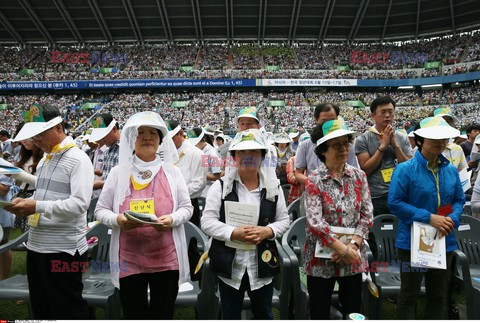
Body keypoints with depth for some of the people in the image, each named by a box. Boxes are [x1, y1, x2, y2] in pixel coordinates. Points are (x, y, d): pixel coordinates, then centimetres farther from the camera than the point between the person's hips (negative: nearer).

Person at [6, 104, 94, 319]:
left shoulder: (78, 159, -13)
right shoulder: (44, 160, 14)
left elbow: (80, 203, -23)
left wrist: (37, 206, -28)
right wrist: (26, 204, 1)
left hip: (64, 249, -9)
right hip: (36, 246, 9)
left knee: (67, 311, 5)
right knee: (40, 309, 21)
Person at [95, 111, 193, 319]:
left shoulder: (172, 171, 4)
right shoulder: (118, 172, 3)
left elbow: (186, 207, 4)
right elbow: (100, 210, 5)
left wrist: (171, 219, -16)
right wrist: (118, 219, -16)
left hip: (166, 259, 1)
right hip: (129, 259, 0)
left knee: (163, 315, 12)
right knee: (134, 316, 12)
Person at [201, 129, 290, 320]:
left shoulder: (273, 186, 1)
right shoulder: (221, 185, -6)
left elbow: (284, 220, 5)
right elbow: (207, 221, -8)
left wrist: (267, 231, -16)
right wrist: (234, 233, -22)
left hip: (262, 263, 2)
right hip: (230, 264, -1)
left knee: (264, 314, 19)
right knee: (230, 315, 17)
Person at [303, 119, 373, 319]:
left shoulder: (359, 176, 3)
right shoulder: (314, 180, -10)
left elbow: (367, 214, -1)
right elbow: (315, 222, -17)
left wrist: (352, 245, -13)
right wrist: (343, 249, -19)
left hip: (353, 258, 4)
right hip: (321, 258, -3)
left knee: (354, 313, 15)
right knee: (320, 313, 9)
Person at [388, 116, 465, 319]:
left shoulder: (451, 170, 6)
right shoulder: (405, 169, -12)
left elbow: (459, 200, 12)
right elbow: (395, 203, -16)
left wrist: (452, 219, -10)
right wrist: (429, 218, -21)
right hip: (413, 242, -5)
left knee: (439, 295, 18)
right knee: (409, 295, 8)